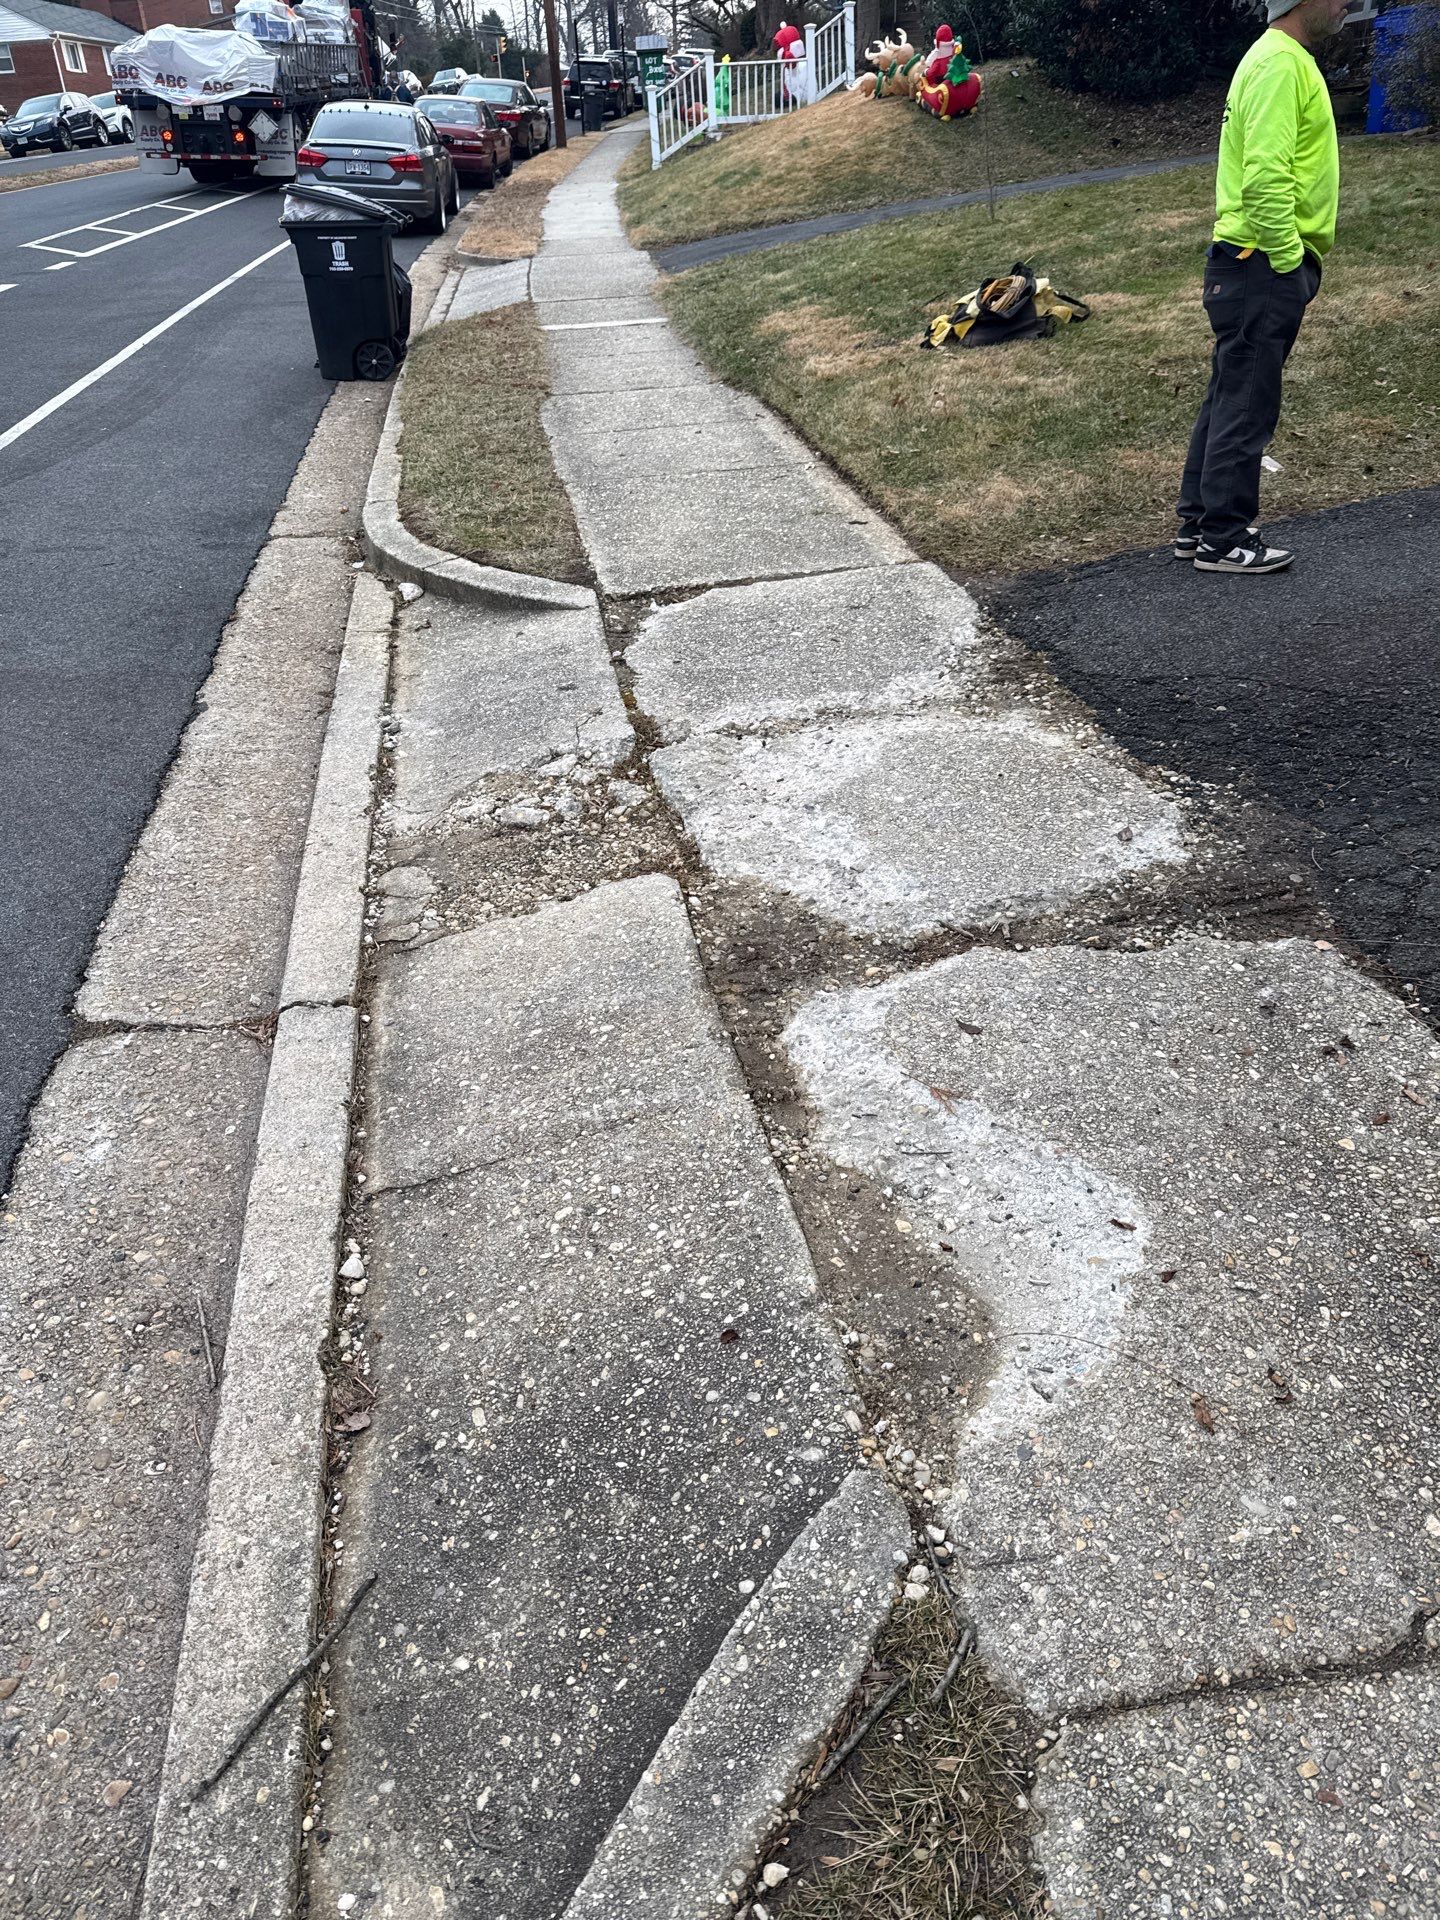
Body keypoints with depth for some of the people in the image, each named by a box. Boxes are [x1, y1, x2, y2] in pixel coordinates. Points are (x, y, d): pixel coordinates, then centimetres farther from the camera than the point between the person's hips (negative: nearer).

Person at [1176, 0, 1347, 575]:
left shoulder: (1283, 58, 18)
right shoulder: (1281, 62, -14)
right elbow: (1266, 176, -24)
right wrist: (1289, 259, -18)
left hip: (1256, 267, 10)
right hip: (1264, 267, -10)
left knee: (1230, 400, 12)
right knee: (1246, 408, -5)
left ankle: (1199, 523, 19)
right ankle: (1224, 541, 1)